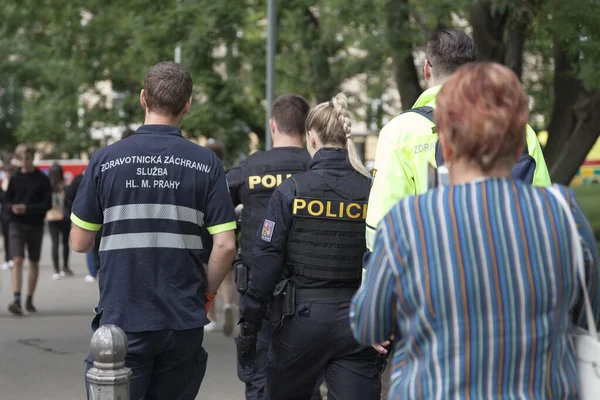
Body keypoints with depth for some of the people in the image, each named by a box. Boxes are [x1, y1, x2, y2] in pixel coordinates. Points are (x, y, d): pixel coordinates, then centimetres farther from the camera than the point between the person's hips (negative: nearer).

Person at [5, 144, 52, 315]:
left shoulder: (42, 179, -1)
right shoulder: (15, 178, 5)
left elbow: (47, 204, -5)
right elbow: (7, 200, 8)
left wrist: (27, 209, -18)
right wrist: (13, 208, -14)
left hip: (36, 225, 0)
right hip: (17, 225, 0)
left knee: (34, 263, 9)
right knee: (17, 261, -13)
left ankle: (29, 300, 20)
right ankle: (17, 300, -21)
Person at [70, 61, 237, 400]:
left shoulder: (106, 159, -3)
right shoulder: (206, 163, -2)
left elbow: (81, 242, 2)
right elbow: (225, 245, -6)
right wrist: (207, 293, 10)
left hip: (121, 318, -1)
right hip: (184, 321, 1)